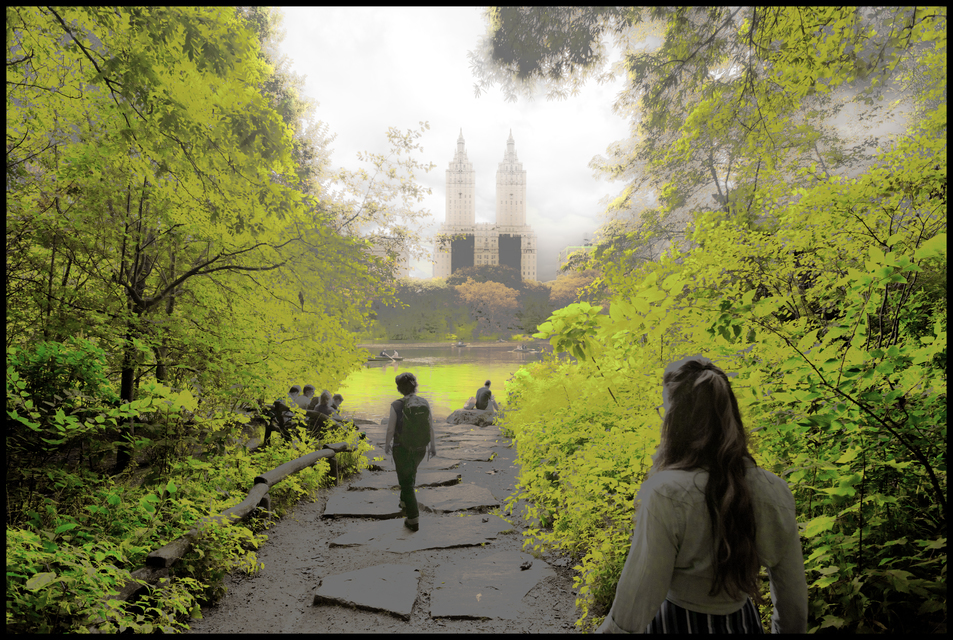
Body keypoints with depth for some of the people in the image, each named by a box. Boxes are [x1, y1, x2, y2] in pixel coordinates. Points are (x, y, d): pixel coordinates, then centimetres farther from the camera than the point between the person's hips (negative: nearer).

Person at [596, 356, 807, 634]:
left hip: (677, 623, -4)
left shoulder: (666, 495, -27)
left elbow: (639, 601, -21)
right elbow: (793, 599, 0)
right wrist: (791, 630, 16)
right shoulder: (774, 492, -12)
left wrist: (609, 629, -4)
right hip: (744, 622, 4)